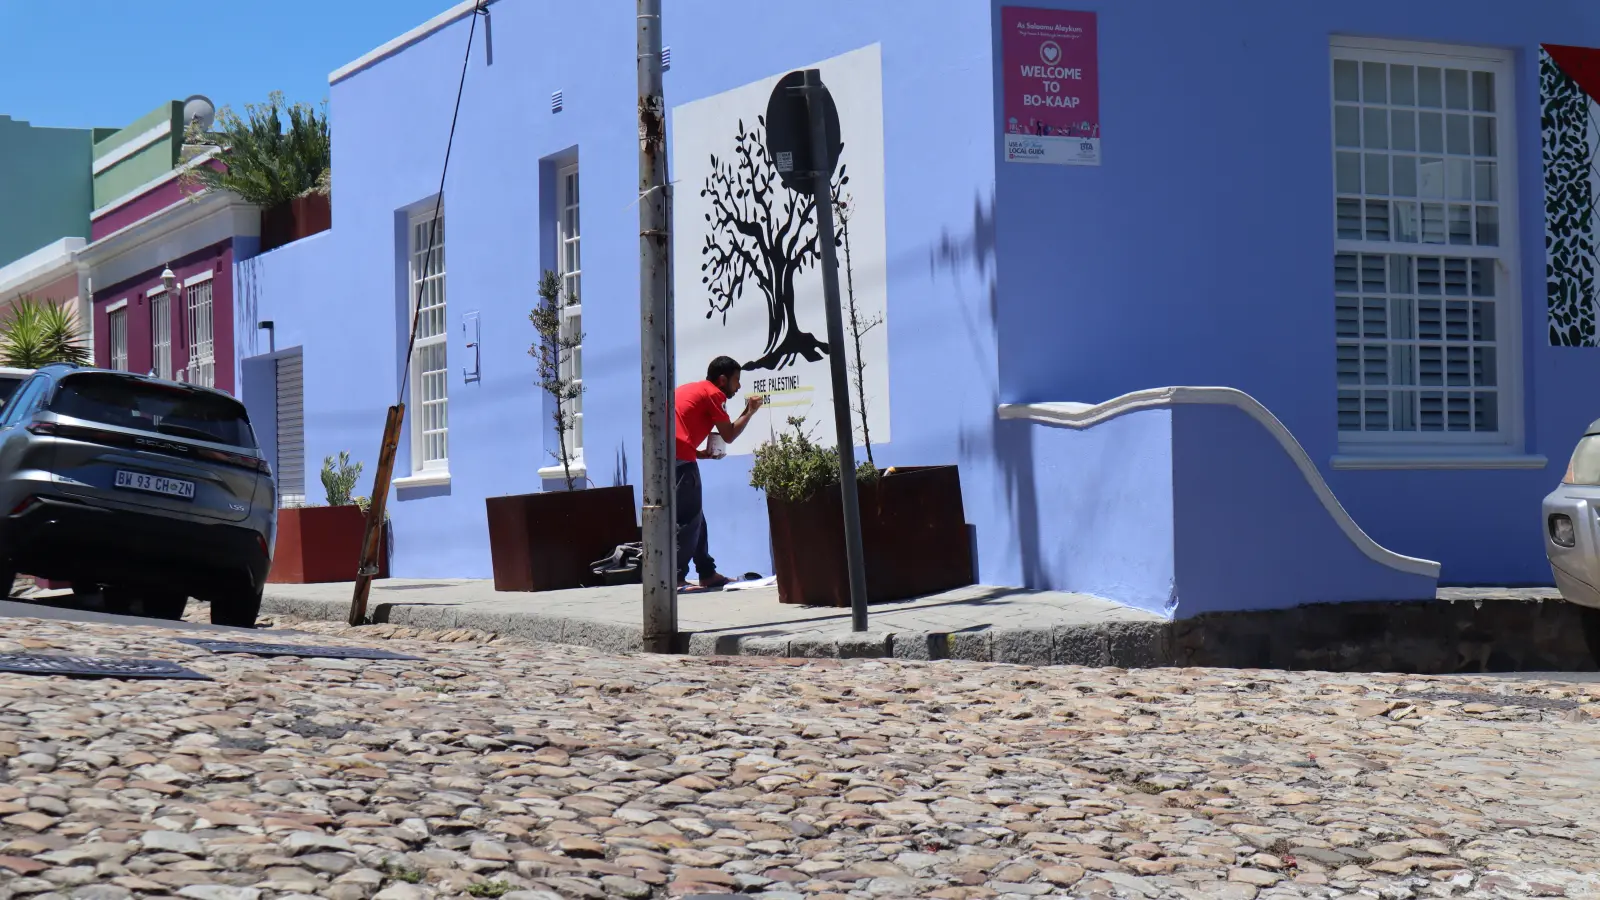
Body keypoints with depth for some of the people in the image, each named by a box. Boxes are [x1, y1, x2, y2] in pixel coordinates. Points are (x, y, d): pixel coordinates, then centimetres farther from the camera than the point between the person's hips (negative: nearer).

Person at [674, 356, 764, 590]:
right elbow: (729, 435, 2)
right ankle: (676, 577, -13)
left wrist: (699, 453, 19)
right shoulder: (714, 394, 1)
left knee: (692, 518, 15)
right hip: (680, 459, -9)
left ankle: (707, 573, 19)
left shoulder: (690, 390, 26)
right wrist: (749, 412, 14)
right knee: (689, 520, -6)